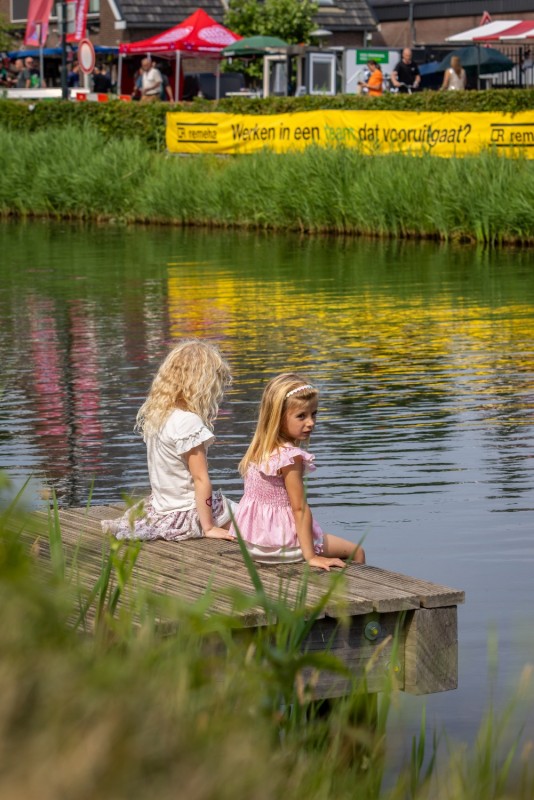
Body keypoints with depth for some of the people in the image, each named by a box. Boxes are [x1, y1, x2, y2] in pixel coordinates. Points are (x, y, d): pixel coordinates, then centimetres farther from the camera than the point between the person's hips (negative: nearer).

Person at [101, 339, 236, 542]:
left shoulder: (154, 414, 4)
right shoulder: (189, 422, -21)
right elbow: (200, 478, -19)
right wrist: (208, 527, -15)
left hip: (162, 508, 9)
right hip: (188, 515, -9)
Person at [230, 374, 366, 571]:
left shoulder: (258, 450, 0)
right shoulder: (291, 457, -24)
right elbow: (299, 508, -23)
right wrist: (311, 556, -20)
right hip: (280, 545, -9)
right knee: (356, 552, 6)